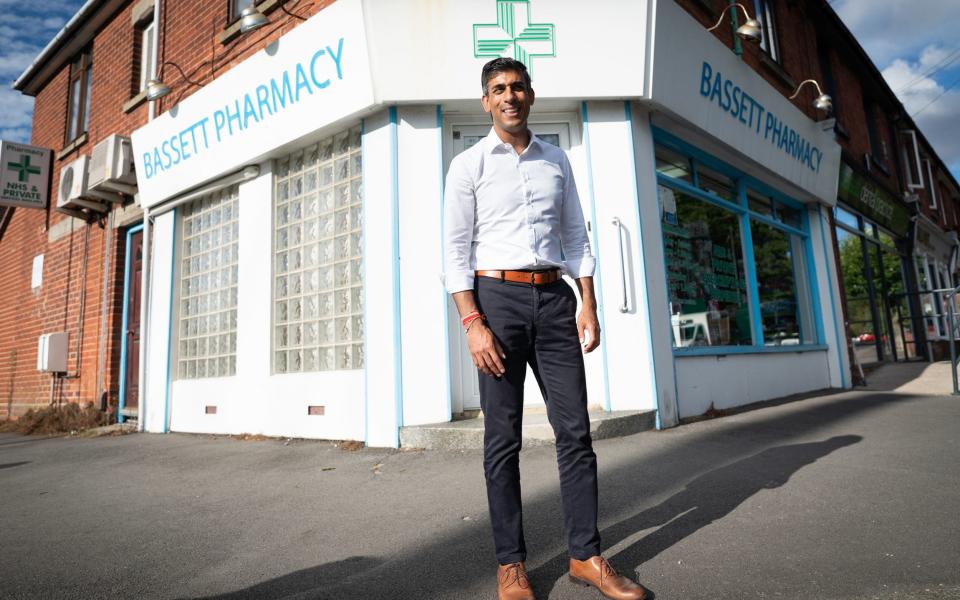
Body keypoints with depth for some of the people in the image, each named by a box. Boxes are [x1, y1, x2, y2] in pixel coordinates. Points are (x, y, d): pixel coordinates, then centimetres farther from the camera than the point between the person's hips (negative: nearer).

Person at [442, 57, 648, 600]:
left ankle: (587, 556, 16)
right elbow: (456, 249, -2)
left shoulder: (557, 160, 16)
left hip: (554, 298, 4)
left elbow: (577, 236, 15)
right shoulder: (468, 165, 5)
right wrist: (472, 322, -13)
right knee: (503, 438, 1)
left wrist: (589, 305, 4)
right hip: (497, 297, -3)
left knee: (575, 429, 3)